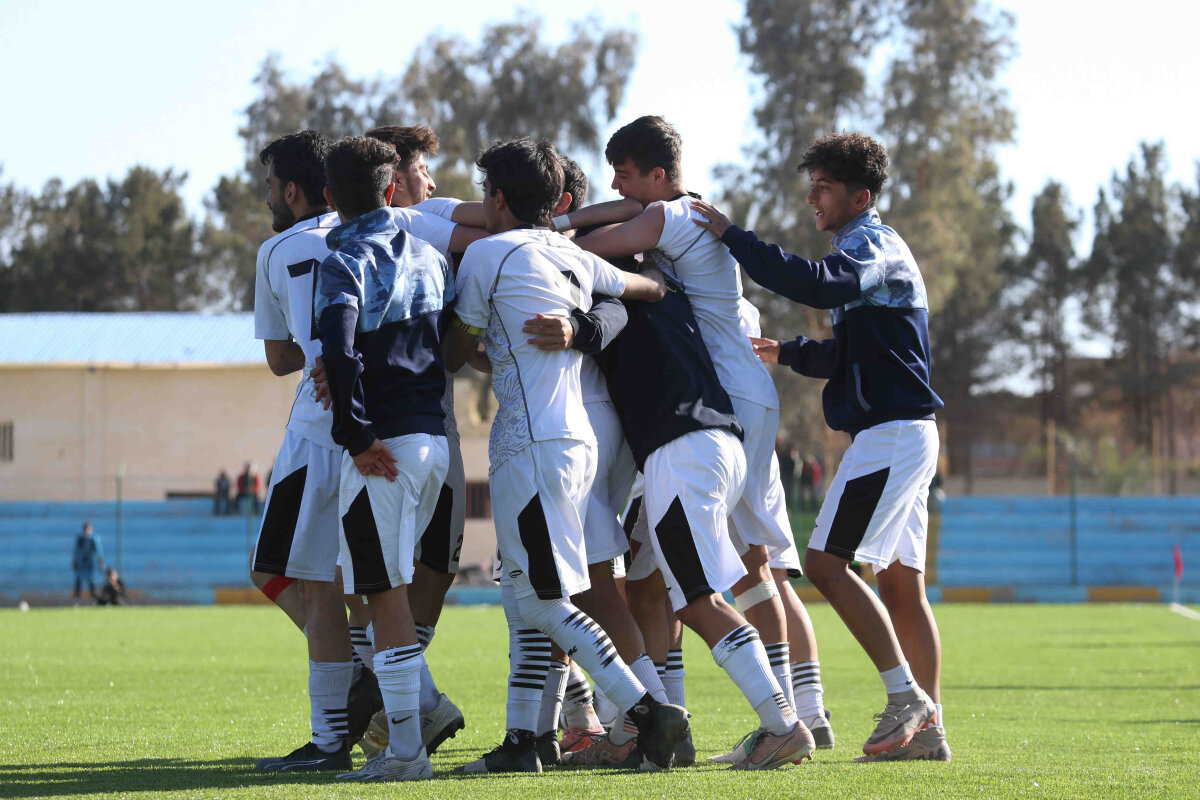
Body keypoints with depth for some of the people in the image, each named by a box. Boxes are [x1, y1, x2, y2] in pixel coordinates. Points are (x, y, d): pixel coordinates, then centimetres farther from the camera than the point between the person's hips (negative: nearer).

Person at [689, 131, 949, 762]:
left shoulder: (873, 244, -8)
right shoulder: (868, 251, 23)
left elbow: (817, 285, -30)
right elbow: (848, 355, 29)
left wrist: (732, 237, -28)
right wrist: (789, 353, 16)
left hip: (891, 431, -10)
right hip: (903, 434, 10)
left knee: (827, 561, -14)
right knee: (901, 582, 8)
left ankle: (906, 696, -15)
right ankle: (928, 728, 7)